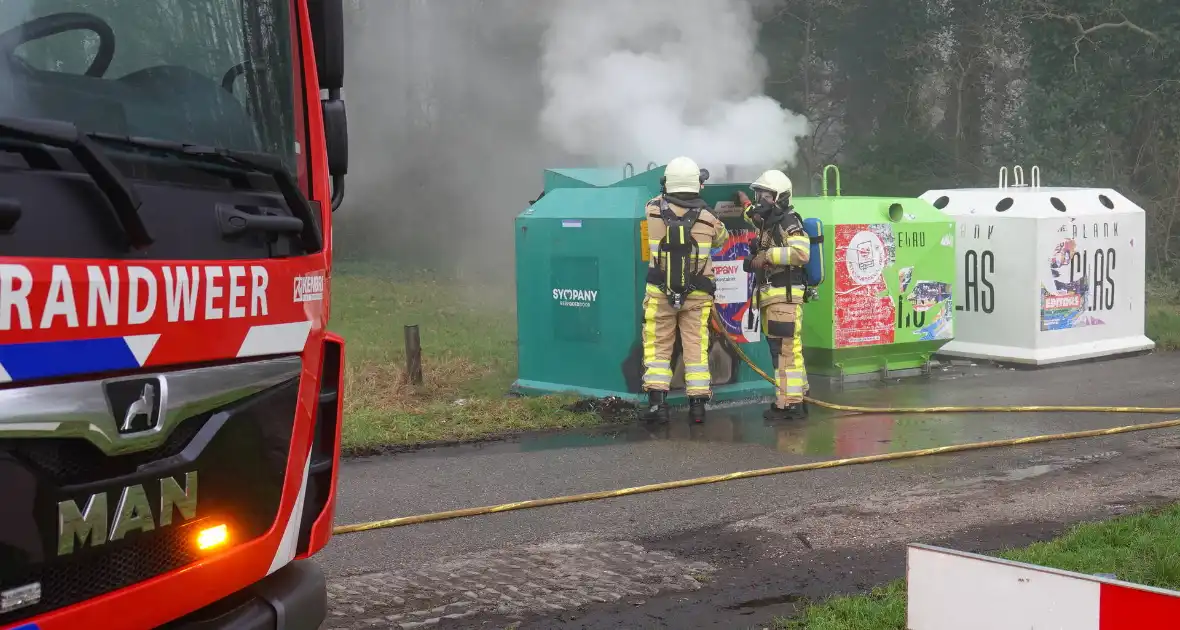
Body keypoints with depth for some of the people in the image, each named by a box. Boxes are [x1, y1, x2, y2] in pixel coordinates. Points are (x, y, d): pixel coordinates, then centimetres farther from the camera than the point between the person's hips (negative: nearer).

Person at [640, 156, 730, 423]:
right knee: (696, 347, 7)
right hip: (697, 294, 1)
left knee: (658, 346, 7)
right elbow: (721, 238, 15)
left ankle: (657, 402, -1)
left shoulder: (654, 209, -8)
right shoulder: (707, 217, -6)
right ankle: (697, 404, 7)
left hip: (660, 291, 0)